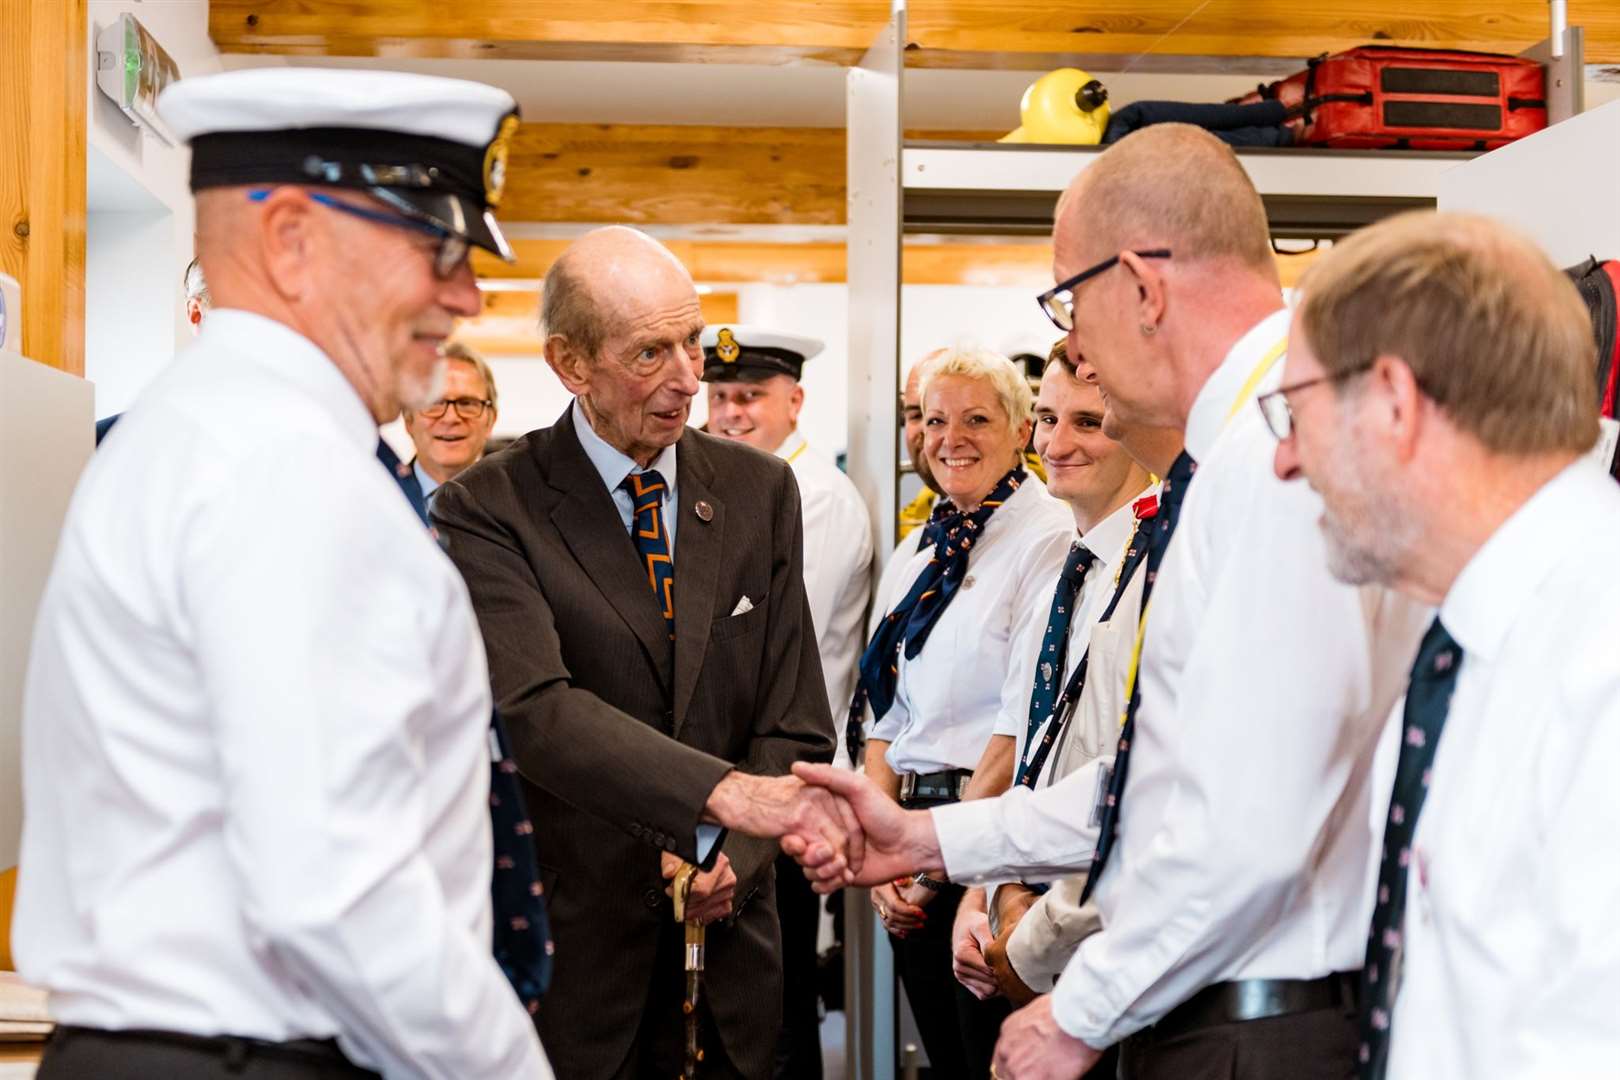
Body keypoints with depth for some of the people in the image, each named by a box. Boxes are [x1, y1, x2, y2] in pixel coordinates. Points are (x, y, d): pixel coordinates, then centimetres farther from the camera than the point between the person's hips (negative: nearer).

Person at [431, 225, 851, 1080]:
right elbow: (535, 709, -25)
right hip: (567, 959, -3)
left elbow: (793, 719, 6)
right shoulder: (487, 512, -10)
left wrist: (732, 856, -11)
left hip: (726, 950, 4)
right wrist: (727, 793, -37)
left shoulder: (758, 490, 5)